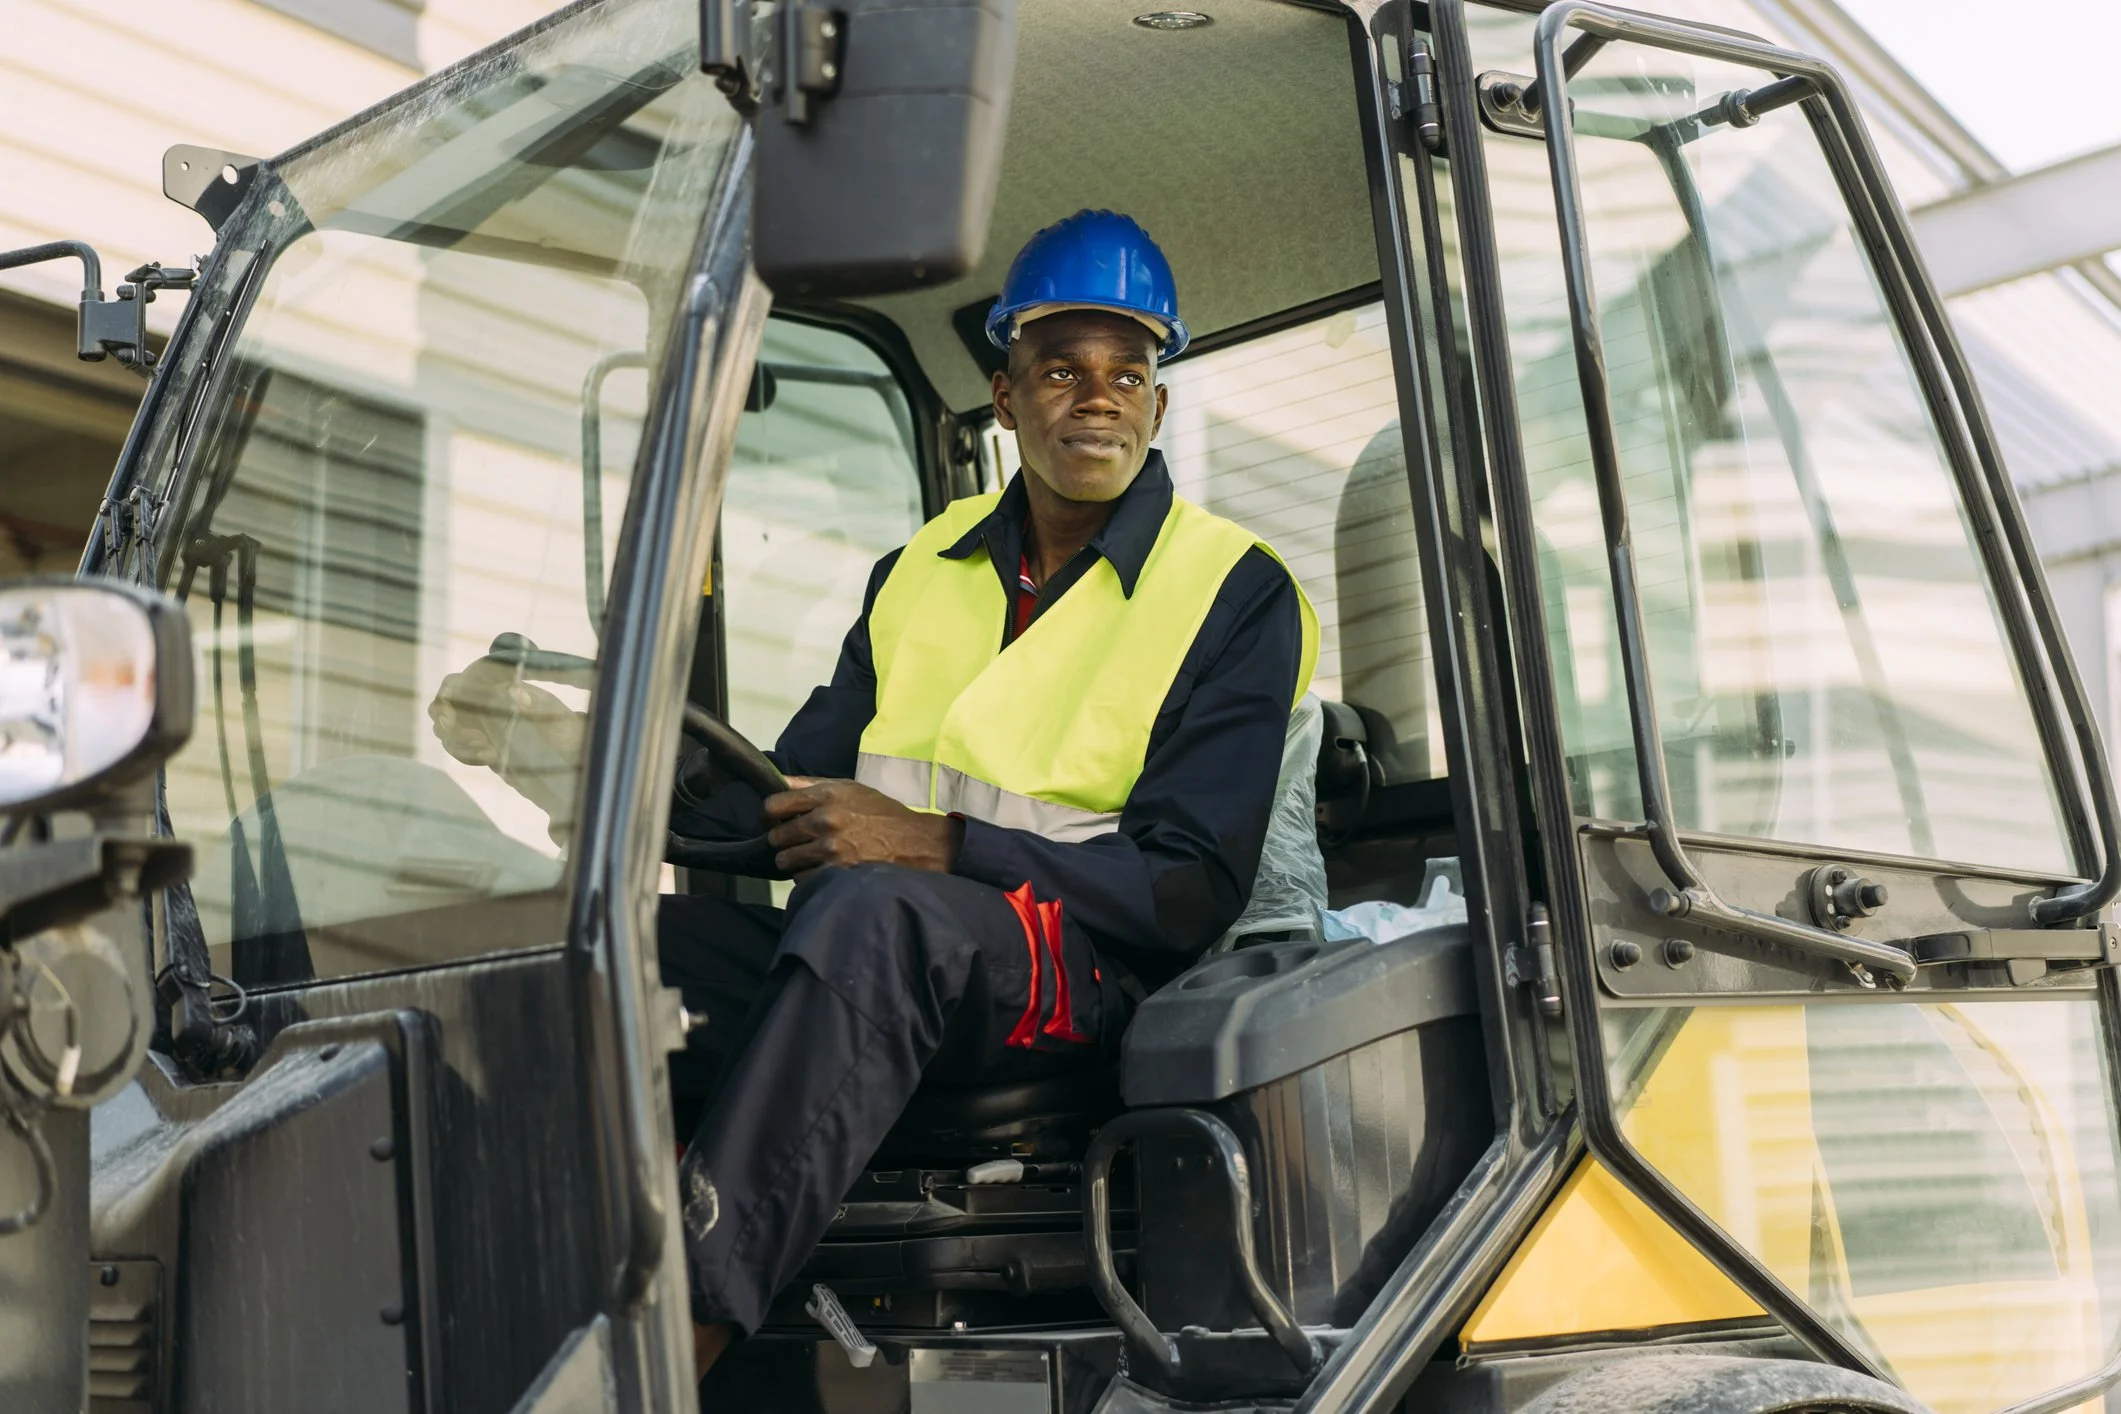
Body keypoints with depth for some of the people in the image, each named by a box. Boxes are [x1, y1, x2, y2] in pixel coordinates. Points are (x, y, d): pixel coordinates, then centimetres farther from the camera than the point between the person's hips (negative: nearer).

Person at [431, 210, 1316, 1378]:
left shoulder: (1236, 595, 2)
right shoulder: (923, 570, 19)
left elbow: (1194, 887, -7)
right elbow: (797, 789, 18)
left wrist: (937, 845, -17)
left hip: (1073, 974, -5)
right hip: (873, 970, 5)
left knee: (868, 909, -38)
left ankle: (682, 1332, -42)